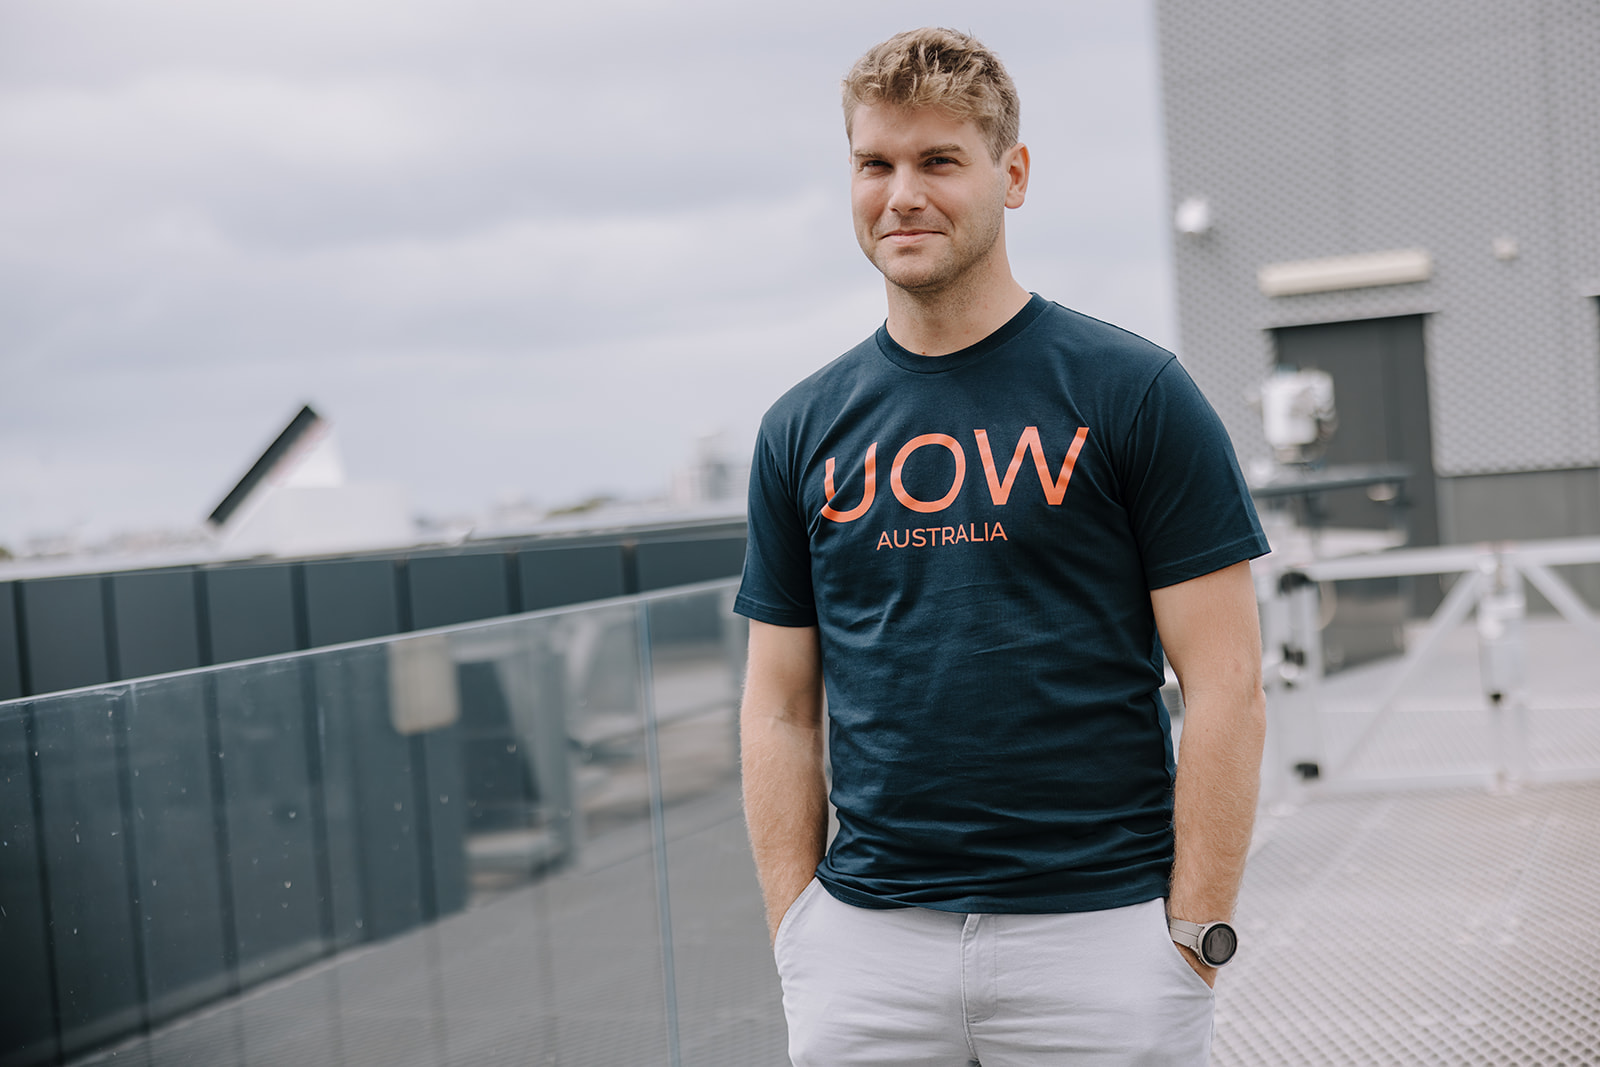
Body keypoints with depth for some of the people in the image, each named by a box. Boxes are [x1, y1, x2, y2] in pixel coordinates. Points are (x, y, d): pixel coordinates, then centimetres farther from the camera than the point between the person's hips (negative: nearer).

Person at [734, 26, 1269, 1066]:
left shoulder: (1134, 391, -2)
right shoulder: (803, 429, 8)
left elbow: (1225, 686, -4)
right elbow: (782, 707, 10)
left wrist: (1194, 938, -9)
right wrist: (797, 934, 3)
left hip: (1101, 930, -2)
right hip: (864, 942, 3)